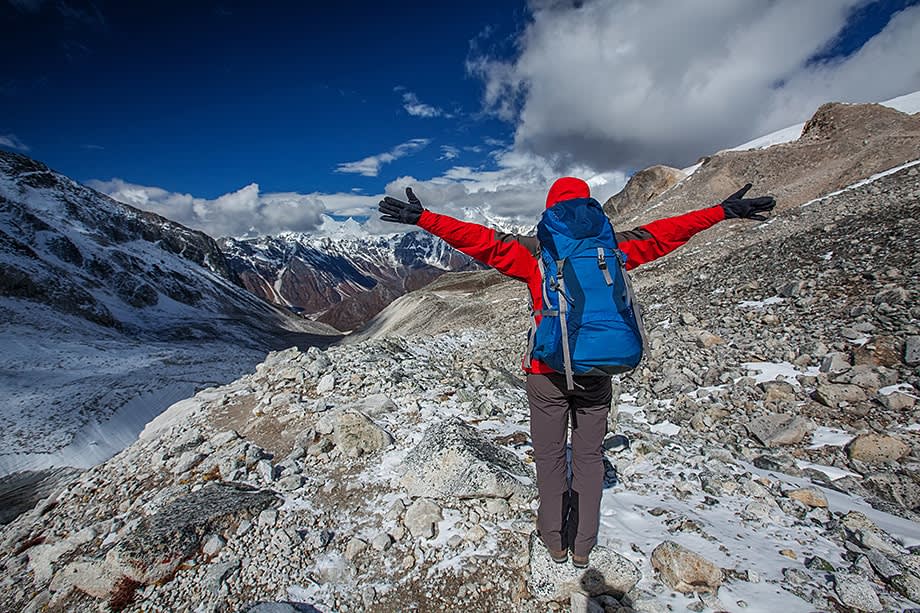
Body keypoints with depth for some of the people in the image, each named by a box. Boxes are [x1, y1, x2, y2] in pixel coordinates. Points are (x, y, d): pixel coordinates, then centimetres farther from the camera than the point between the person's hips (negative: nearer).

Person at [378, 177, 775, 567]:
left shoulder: (534, 252, -6)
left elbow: (483, 241, -11)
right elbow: (660, 235, 7)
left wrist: (422, 218, -8)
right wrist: (722, 211, 19)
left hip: (548, 374, -2)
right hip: (596, 374, 2)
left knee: (550, 456, 13)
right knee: (589, 456, 15)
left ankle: (555, 541, 28)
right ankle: (583, 546, 28)